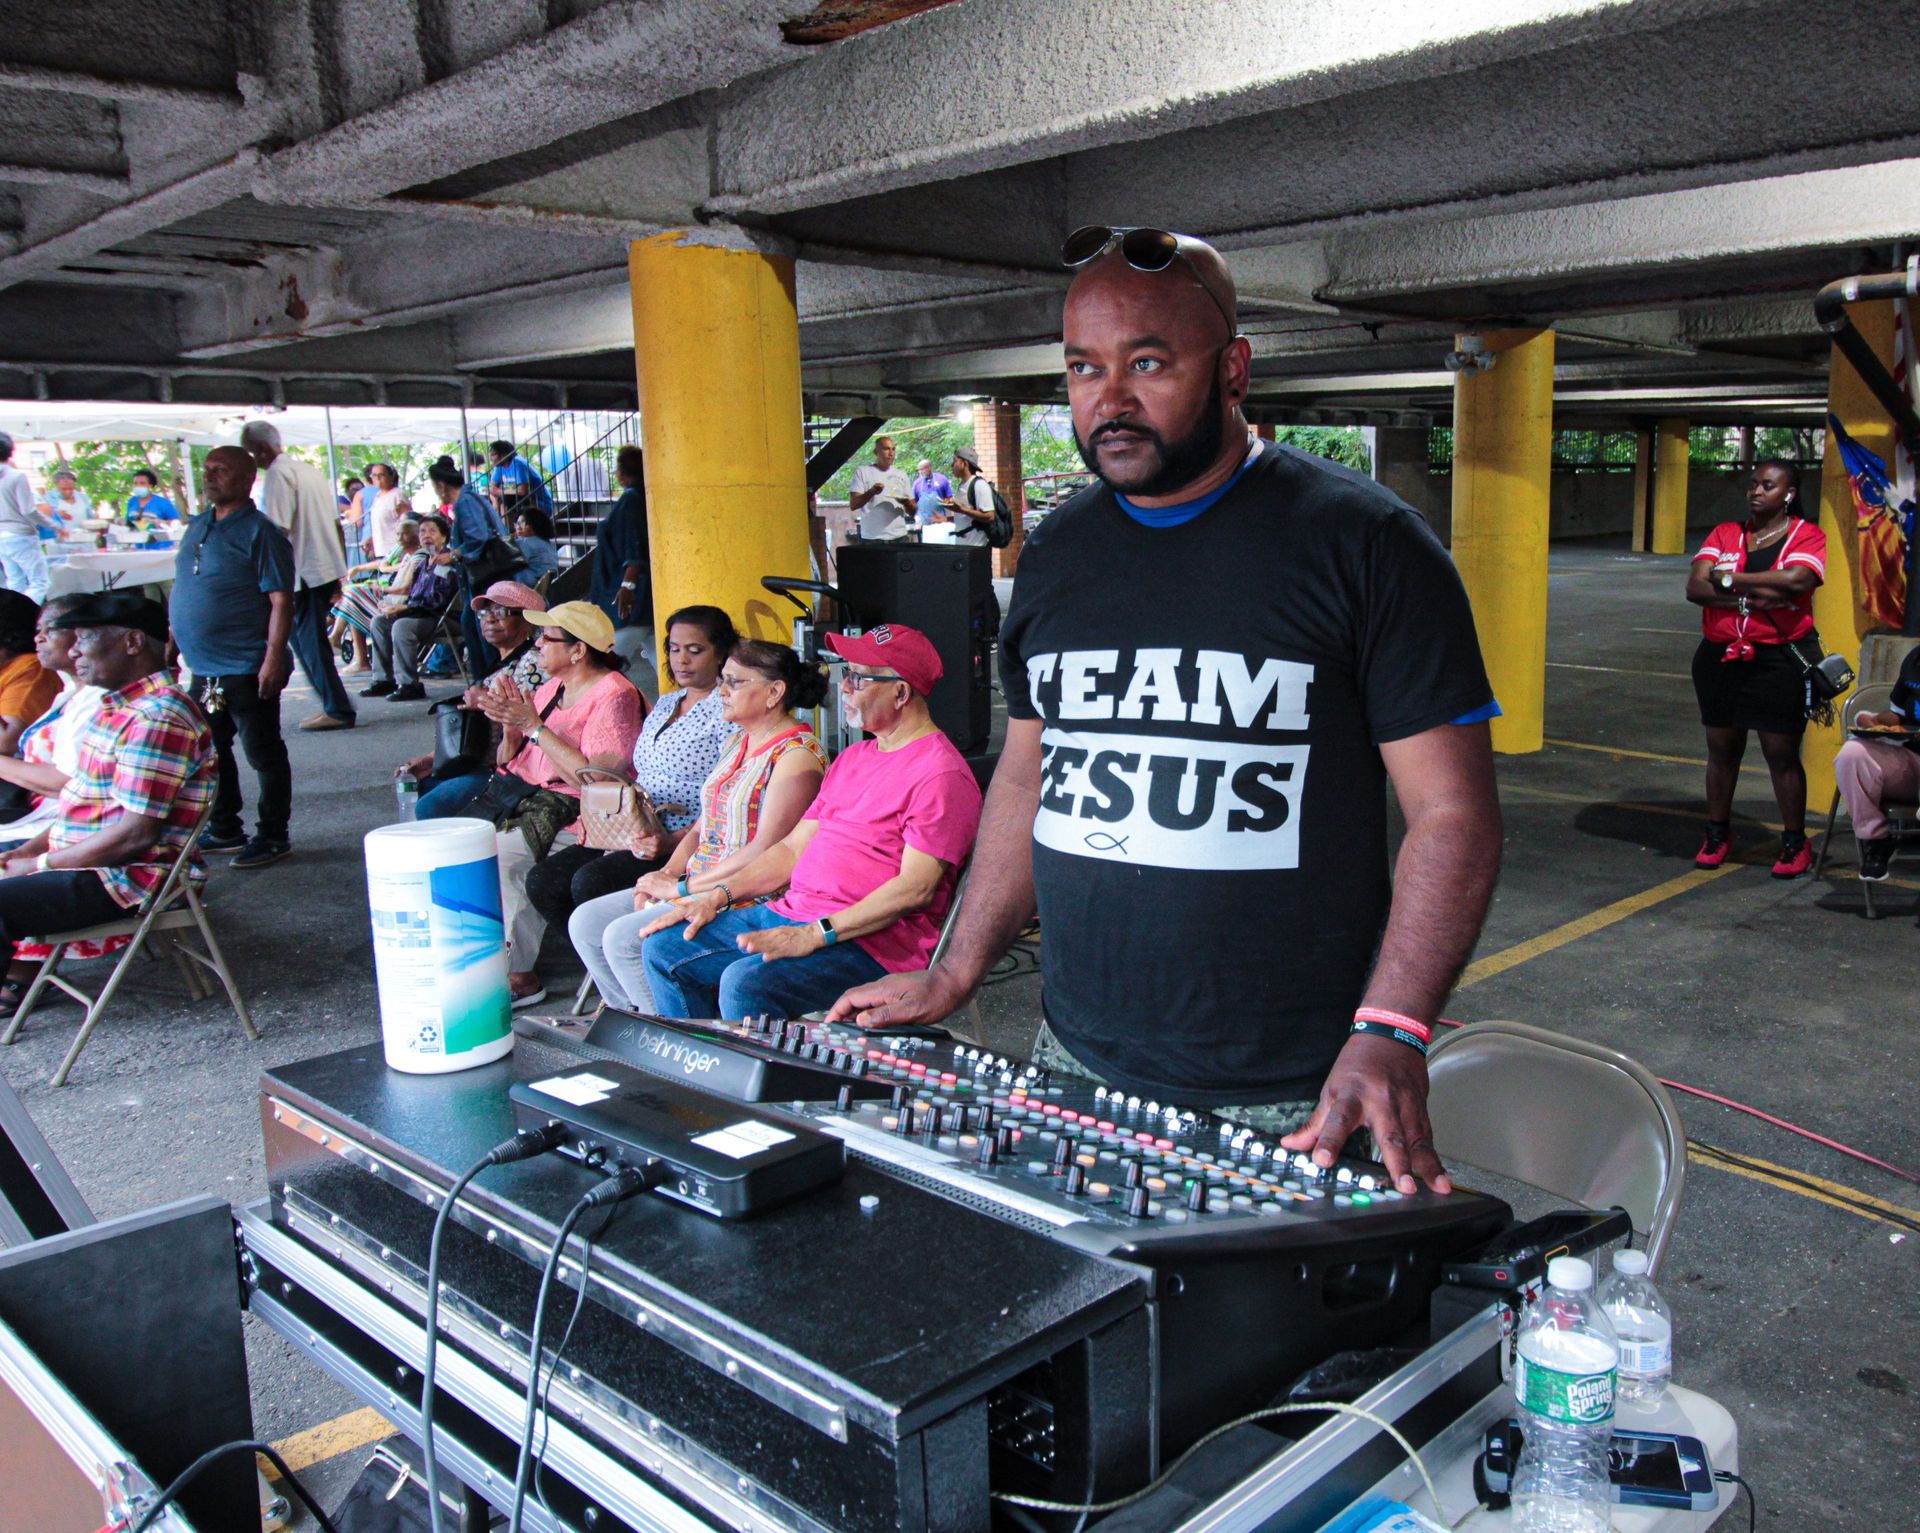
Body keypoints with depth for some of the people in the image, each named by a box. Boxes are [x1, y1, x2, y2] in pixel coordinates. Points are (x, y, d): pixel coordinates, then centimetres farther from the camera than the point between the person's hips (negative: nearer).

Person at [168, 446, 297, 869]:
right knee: (209, 751, 17)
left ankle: (272, 836, 11)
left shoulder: (260, 533, -11)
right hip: (203, 668, 9)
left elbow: (281, 600, -16)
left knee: (264, 755, 1)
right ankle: (225, 829, 30)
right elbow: (185, 591, 21)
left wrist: (273, 658, -22)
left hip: (247, 670, -9)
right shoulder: (198, 526, 13)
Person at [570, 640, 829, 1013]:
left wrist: (681, 887, -16)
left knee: (623, 937, -20)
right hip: (698, 886, 10)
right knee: (586, 922, 3)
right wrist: (667, 873, 1)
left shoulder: (797, 754, -15)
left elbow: (764, 853, -22)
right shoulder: (738, 742, 15)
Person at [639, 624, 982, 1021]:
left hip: (870, 940, -10)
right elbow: (794, 847, 20)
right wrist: (717, 896, 8)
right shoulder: (853, 758, 20)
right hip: (789, 913, 10)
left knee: (745, 983, -32)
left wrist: (815, 935, -25)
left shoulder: (941, 772, -12)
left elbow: (915, 889, -20)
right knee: (663, 947, 4)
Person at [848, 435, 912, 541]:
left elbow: (912, 512, 14)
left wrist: (907, 504, -9)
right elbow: (853, 504, -5)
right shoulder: (862, 472, 5)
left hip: (899, 536, 3)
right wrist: (872, 492, -21)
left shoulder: (901, 474, 16)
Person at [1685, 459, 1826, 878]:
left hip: (1779, 660, -4)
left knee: (1781, 754, -1)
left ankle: (1795, 844, 11)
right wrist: (1752, 597, -17)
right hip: (1720, 657, 4)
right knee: (1722, 749, 11)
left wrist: (1729, 580, -12)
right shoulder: (1725, 534, 10)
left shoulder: (1807, 534, 0)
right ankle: (1717, 834, 24)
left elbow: (1797, 579, -20)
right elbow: (1695, 588, -4)